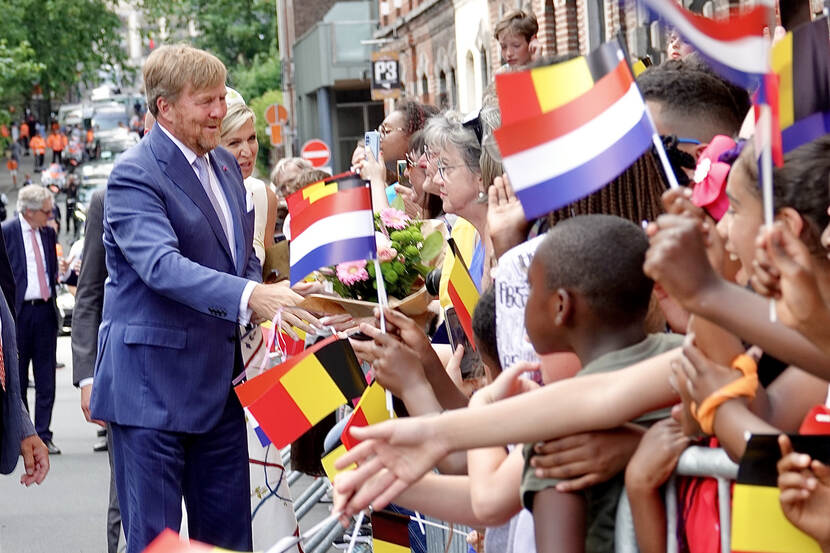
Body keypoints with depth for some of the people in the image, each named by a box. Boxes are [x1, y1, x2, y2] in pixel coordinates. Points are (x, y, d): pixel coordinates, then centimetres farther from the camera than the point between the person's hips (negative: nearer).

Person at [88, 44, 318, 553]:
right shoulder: (135, 176, -14)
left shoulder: (225, 165, 13)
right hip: (151, 382, -8)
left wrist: (266, 313, 2)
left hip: (218, 380, 8)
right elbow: (162, 265, -28)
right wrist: (250, 297, -41)